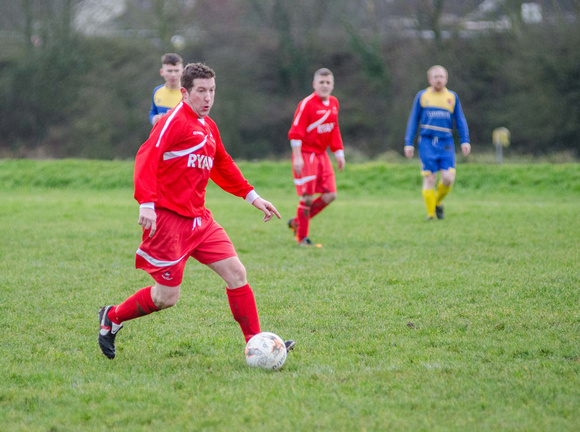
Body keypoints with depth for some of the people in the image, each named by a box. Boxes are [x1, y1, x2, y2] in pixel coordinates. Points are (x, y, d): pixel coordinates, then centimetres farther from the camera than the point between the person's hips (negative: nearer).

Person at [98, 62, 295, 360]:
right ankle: (112, 318, 20)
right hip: (168, 218, -8)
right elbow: (146, 159, -22)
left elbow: (223, 166, 30)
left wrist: (251, 196, 25)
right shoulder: (174, 121, -12)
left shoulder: (208, 127, 15)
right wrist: (147, 204, -33)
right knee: (167, 297, -4)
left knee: (236, 272, -3)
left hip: (198, 218, 8)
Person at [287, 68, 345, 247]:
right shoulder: (307, 104, -13)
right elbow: (296, 132, -16)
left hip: (321, 155, 7)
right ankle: (302, 238, 8)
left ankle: (297, 222, 17)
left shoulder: (333, 103, 11)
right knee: (307, 198, -6)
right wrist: (297, 157, -21)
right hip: (306, 155, -7)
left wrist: (339, 153, 17)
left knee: (330, 195, 0)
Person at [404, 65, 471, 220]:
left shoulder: (452, 97, 11)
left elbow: (460, 121, 12)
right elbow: (413, 120, 11)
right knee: (429, 179, -6)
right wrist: (409, 143, 5)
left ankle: (438, 202, 18)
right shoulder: (422, 96, 8)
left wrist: (465, 141, 0)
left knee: (448, 178, -11)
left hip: (446, 143, 1)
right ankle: (431, 213, 6)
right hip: (427, 142, -1)